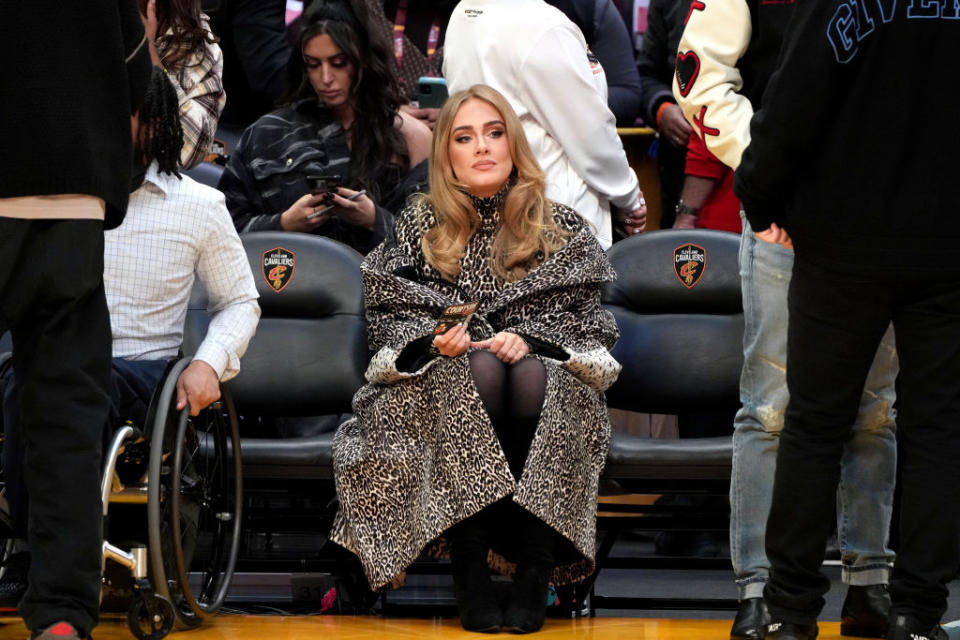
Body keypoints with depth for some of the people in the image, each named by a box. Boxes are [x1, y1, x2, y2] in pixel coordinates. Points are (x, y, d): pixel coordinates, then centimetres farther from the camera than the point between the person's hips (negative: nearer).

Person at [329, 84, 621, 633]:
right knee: (481, 369, -35)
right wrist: (433, 340, -15)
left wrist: (529, 338, -16)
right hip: (441, 385, 0)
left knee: (532, 375, -36)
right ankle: (469, 567, -37)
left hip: (549, 384, 0)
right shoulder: (418, 228, 11)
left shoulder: (561, 229, 10)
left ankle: (534, 571, -36)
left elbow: (588, 321, 2)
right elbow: (388, 319, 6)